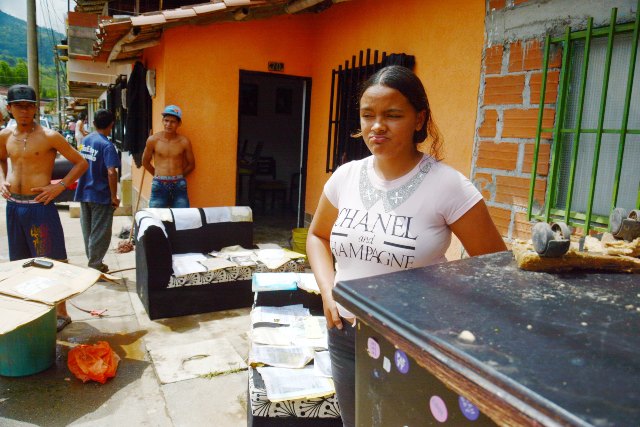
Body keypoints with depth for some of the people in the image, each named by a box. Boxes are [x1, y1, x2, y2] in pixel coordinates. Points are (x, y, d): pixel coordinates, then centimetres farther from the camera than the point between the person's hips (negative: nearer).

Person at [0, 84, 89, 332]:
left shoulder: (49, 137, -10)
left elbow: (81, 163, -6)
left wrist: (60, 186, -13)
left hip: (39, 205, -6)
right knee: (21, 262, 17)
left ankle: (61, 313, 11)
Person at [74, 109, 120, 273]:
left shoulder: (86, 140, 6)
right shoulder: (107, 145, -17)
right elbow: (111, 172, -25)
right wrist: (114, 196, -18)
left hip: (84, 193, 8)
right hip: (101, 196, -7)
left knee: (88, 231, 17)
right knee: (100, 234, 4)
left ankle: (93, 261, 30)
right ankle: (95, 266, 9)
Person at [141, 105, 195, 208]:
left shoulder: (184, 141, -2)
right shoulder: (153, 140, -3)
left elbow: (191, 164, 10)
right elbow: (145, 162, 12)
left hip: (179, 185, 1)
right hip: (159, 185, 0)